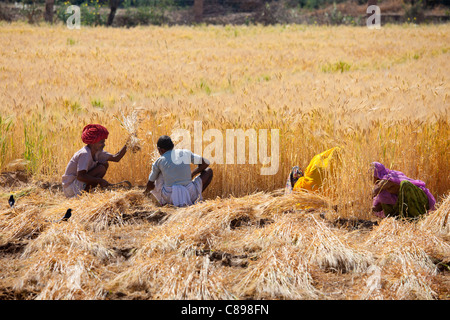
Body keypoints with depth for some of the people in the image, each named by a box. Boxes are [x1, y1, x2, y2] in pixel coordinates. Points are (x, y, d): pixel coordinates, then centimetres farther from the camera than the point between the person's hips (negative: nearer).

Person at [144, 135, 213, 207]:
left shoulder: (159, 161, 6)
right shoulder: (186, 153, 8)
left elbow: (150, 185, 14)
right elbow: (206, 163, 13)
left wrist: (147, 191, 38)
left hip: (169, 198, 0)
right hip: (190, 195, 0)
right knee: (209, 171, 21)